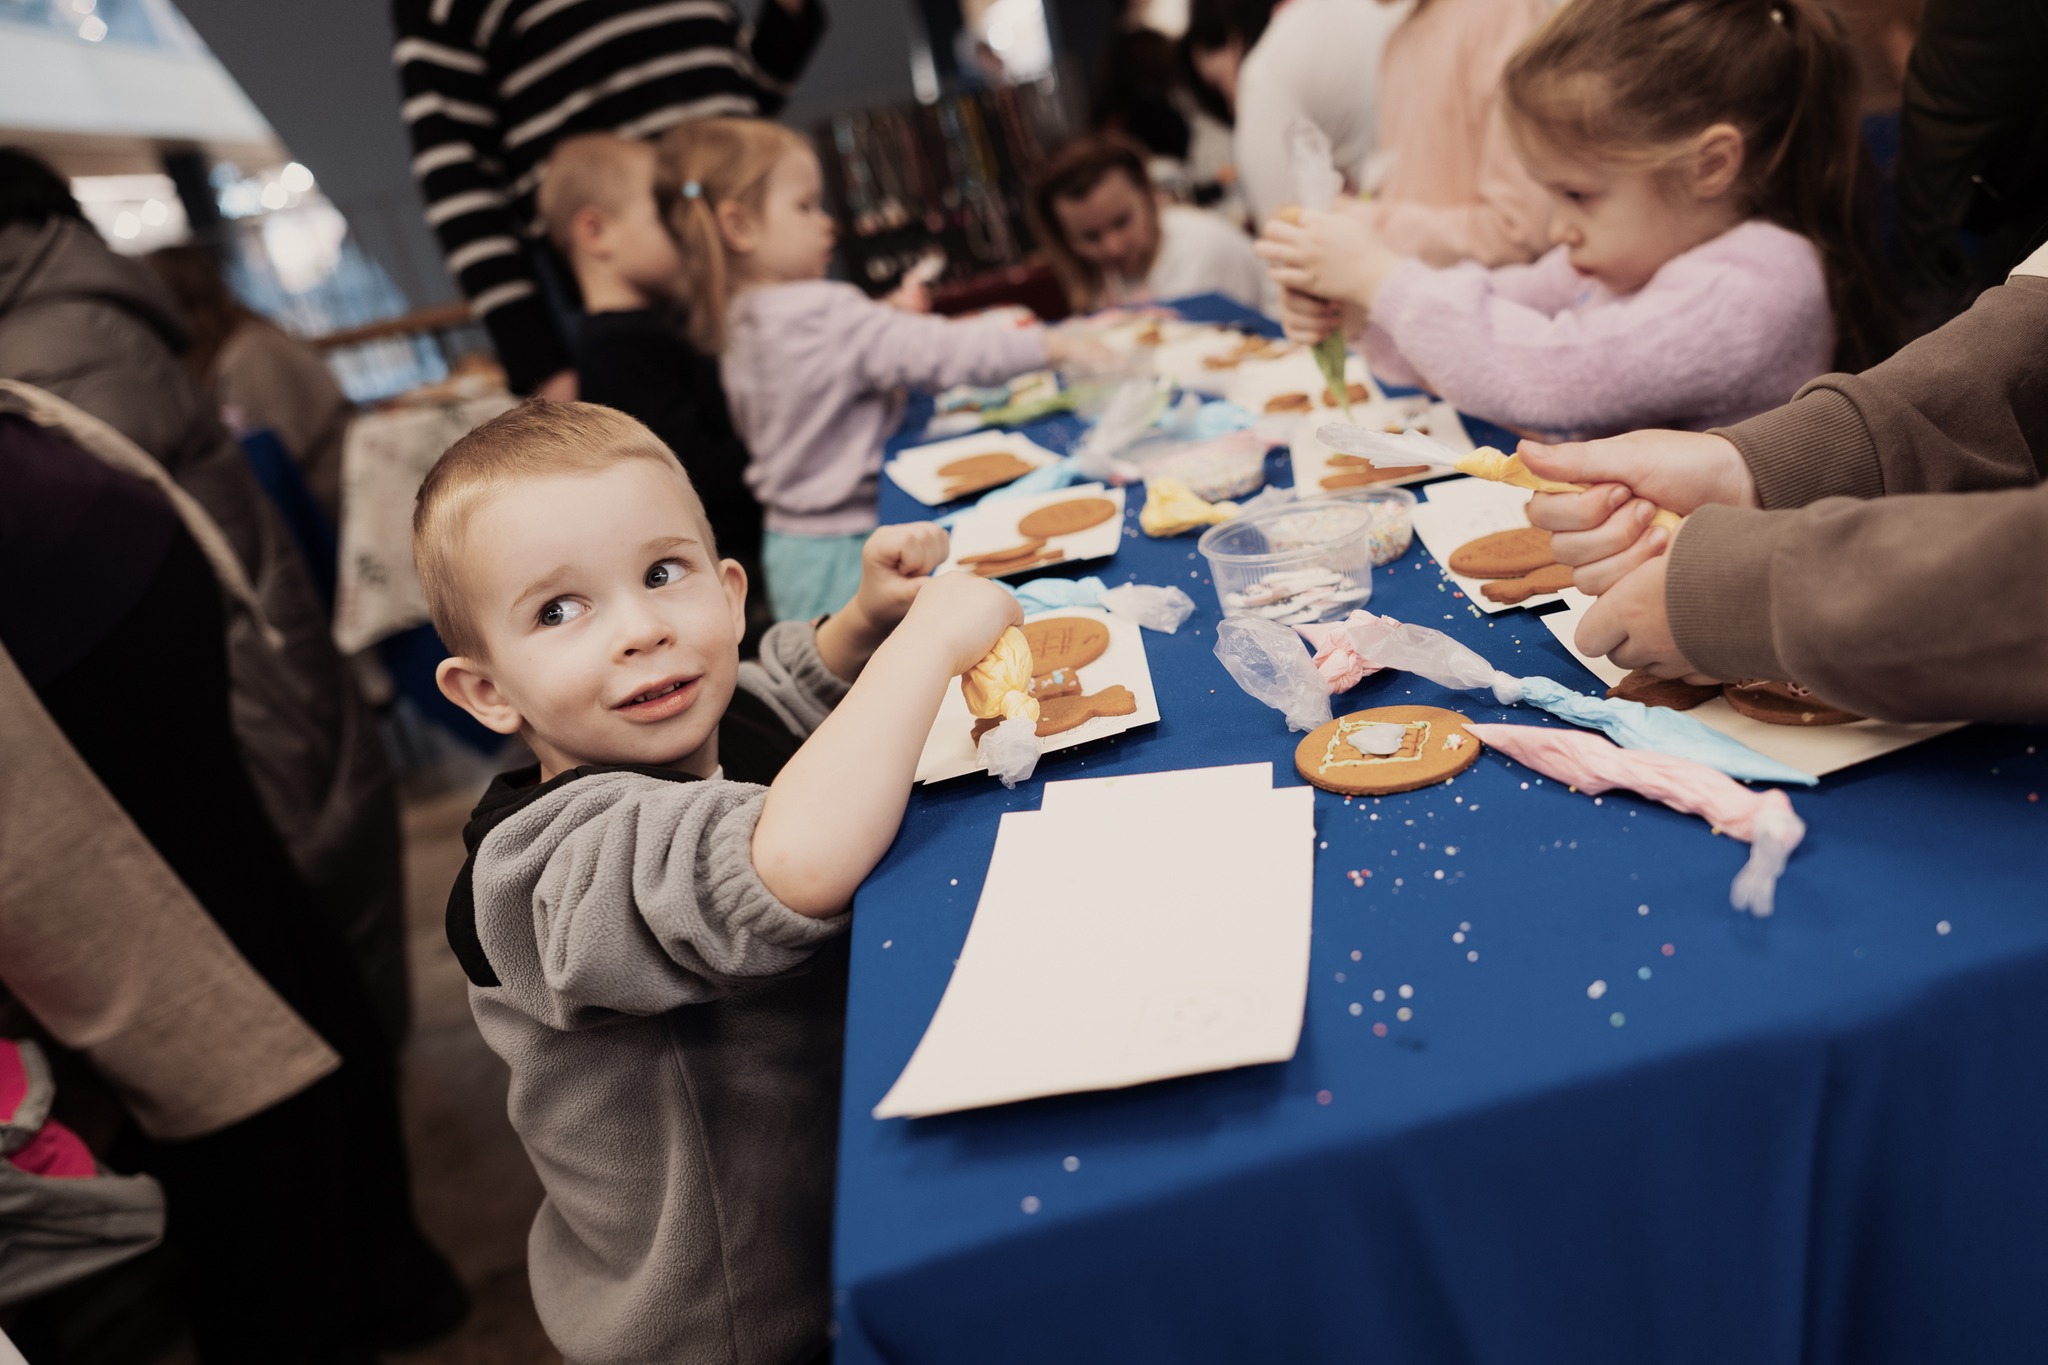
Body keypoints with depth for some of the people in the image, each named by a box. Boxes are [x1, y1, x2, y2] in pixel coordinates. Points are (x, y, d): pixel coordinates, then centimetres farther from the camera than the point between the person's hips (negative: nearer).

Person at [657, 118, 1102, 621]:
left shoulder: (740, 320, 8)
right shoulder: (819, 316, -23)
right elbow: (938, 351, -26)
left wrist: (891, 318, 9)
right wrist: (1049, 345, -20)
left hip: (792, 540, 10)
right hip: (841, 553, -9)